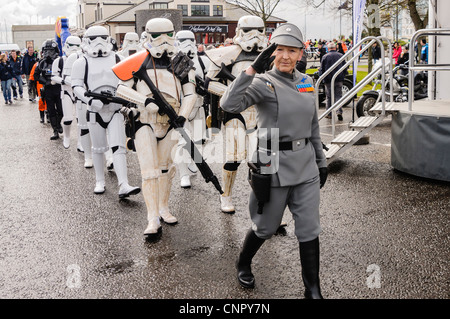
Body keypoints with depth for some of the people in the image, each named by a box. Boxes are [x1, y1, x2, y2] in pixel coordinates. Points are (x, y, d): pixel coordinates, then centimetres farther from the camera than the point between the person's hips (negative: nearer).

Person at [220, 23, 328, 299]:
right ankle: (243, 264, 42)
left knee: (309, 229, 8)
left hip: (306, 167, 5)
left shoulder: (307, 83, 8)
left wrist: (321, 161, 16)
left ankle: (313, 289, 23)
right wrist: (253, 69, -32)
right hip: (275, 166, -5)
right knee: (266, 227, 12)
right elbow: (229, 105, -28)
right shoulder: (263, 83, -11)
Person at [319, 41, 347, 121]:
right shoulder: (341, 56, 5)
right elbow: (345, 69, 10)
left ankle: (329, 113, 13)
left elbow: (322, 70, -1)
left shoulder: (325, 56, -3)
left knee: (329, 96, 8)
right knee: (338, 96, 4)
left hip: (328, 80, -1)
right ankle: (339, 111, -15)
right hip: (339, 80, 2)